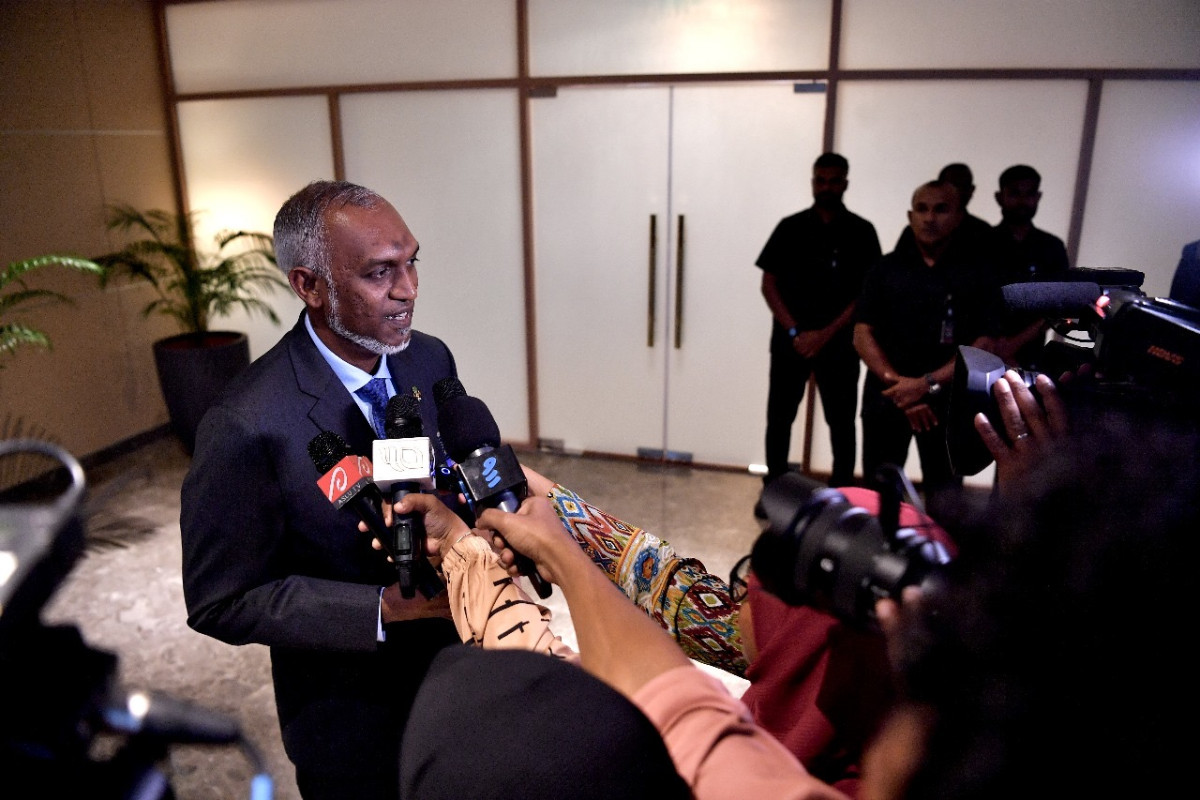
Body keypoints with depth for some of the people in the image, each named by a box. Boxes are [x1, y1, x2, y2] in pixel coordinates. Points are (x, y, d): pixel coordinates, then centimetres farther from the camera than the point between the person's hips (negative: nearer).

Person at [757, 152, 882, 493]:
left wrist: (826, 334, -10)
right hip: (790, 341, 1)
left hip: (839, 343, -1)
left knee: (842, 423, 2)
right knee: (779, 418, 5)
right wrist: (795, 332, -7)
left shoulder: (861, 232, 4)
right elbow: (769, 284, 4)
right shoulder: (791, 227, 7)